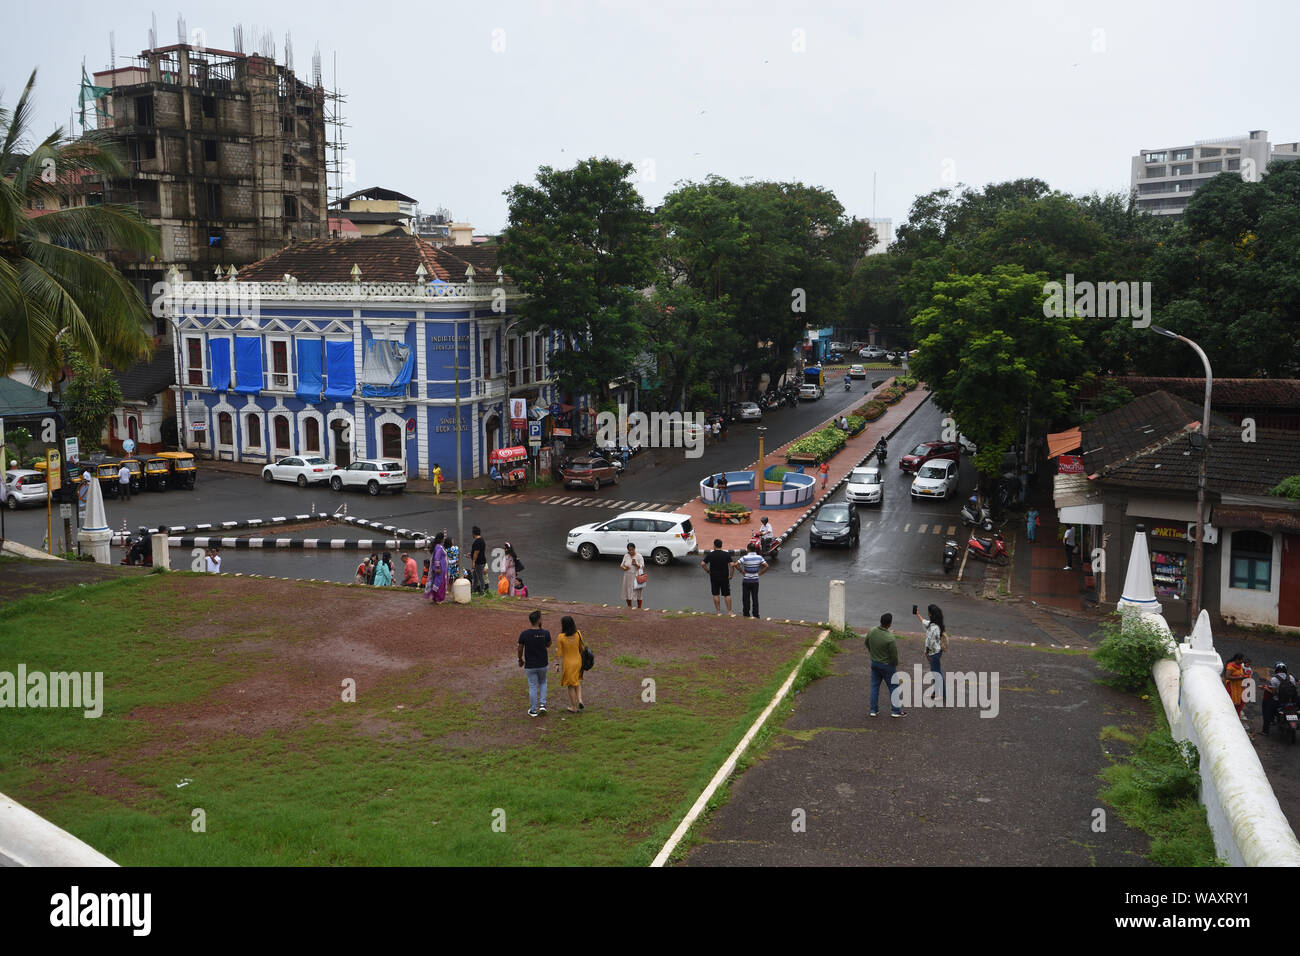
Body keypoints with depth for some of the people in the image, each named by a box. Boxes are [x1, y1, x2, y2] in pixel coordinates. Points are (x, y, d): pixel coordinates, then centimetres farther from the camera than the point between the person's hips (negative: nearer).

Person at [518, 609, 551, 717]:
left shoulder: (524, 634, -15)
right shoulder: (545, 633, -14)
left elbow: (520, 649, -5)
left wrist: (520, 660, 14)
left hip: (530, 665, -1)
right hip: (543, 664, 1)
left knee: (533, 687, 9)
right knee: (543, 683, 25)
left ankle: (533, 710, 17)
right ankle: (542, 704, 15)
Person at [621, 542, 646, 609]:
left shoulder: (639, 556, -6)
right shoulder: (626, 556, 6)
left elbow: (642, 567, -10)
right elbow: (622, 565, 11)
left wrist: (636, 565, -28)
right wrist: (624, 567, -12)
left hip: (636, 577, -3)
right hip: (628, 577, 3)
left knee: (639, 593, 1)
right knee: (627, 593, 8)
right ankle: (629, 608, 25)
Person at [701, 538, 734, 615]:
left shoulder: (710, 555, -5)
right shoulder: (727, 554, -6)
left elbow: (702, 564, -8)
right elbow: (731, 565, -13)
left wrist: (707, 571, 7)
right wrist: (731, 575, -3)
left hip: (714, 577, 0)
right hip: (724, 577, 0)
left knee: (716, 595, 9)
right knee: (727, 595, 7)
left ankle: (718, 611, 10)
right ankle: (729, 612, 7)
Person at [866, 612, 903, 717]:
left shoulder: (871, 631, -12)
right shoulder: (890, 638, -29)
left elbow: (867, 645, 6)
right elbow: (894, 655, -19)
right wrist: (895, 665, 2)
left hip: (874, 663, 5)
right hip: (887, 665, -5)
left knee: (874, 686, 16)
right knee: (893, 687, 11)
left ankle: (874, 710, 22)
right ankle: (896, 711, 20)